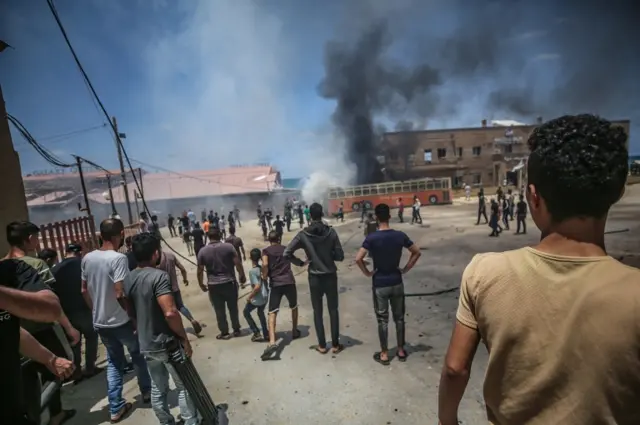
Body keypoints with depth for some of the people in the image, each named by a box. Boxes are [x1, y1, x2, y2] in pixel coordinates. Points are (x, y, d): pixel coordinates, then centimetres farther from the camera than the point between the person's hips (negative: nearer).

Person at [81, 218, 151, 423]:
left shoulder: (87, 258, 0)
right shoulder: (118, 258, -23)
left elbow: (84, 290, 9)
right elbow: (120, 294, -25)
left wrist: (96, 310, 20)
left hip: (100, 322, 6)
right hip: (121, 321, -6)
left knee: (113, 363, 18)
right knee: (139, 356, 17)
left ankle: (116, 408, 24)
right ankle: (147, 391, 34)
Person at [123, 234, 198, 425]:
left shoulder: (128, 280, 1)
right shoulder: (158, 276, -22)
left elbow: (131, 313, 11)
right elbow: (170, 313, -30)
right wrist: (184, 338, -17)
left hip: (146, 345, 7)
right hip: (167, 343, -7)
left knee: (158, 389, 20)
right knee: (184, 387, 11)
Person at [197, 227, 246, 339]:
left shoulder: (202, 251, -3)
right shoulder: (229, 247, -7)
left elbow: (200, 270, 0)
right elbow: (238, 263, -7)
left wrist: (201, 284, 13)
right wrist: (242, 276, 6)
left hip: (213, 285, 1)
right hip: (229, 282, 0)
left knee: (219, 310, 12)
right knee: (233, 308, 14)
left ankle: (224, 332, 21)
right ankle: (236, 330, 24)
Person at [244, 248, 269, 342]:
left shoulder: (252, 271, -20)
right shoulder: (262, 268, 0)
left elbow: (257, 286, -27)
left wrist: (249, 296, -14)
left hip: (257, 298, -6)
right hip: (265, 296, 6)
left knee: (246, 312, 18)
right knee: (261, 313, 28)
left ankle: (257, 333, 16)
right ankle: (266, 334, 29)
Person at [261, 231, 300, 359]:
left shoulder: (266, 250, 4)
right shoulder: (286, 249, 15)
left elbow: (265, 264, -13)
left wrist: (264, 277, 0)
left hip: (275, 284, -3)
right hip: (289, 282, 3)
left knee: (272, 313, -4)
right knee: (294, 307, 26)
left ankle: (272, 342, -21)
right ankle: (295, 332, 38)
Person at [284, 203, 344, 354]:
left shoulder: (303, 234, -10)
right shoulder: (331, 232, -10)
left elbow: (287, 253, -14)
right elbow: (340, 256, -8)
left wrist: (301, 263, -1)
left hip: (314, 278, 0)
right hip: (330, 276, 0)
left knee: (318, 312, 14)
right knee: (333, 310, 14)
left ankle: (322, 345, 24)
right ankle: (335, 345, 23)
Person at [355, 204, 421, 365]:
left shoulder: (371, 237, -16)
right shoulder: (400, 235, -6)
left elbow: (358, 258, -22)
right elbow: (417, 252, 1)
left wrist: (367, 273, -7)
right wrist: (405, 269, 6)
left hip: (379, 284, -3)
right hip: (397, 282, 3)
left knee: (382, 320, 9)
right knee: (399, 317, 17)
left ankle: (384, 354, 21)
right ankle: (401, 351, 30)